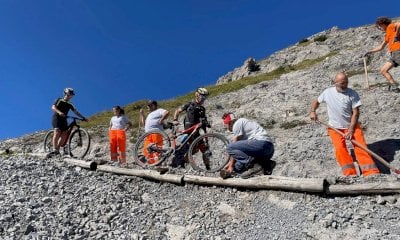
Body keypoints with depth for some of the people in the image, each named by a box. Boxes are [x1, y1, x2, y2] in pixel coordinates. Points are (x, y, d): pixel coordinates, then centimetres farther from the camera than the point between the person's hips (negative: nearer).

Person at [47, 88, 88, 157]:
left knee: (64, 134, -11)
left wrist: (83, 118, 1)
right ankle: (54, 150, -28)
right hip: (56, 117, -5)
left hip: (63, 119, 5)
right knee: (57, 132, -22)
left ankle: (58, 149, -2)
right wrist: (59, 112, -29)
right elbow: (53, 107, -9)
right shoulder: (59, 100, 6)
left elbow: (76, 112, 13)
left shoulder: (70, 105, 19)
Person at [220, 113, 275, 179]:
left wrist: (231, 166, 5)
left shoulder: (237, 124, -1)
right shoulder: (243, 122, 28)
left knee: (230, 147, -14)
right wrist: (229, 164, 26)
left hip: (261, 144, -10)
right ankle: (267, 165, 7)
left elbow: (234, 146, -1)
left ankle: (254, 165, -19)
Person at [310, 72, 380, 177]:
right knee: (340, 148, -18)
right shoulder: (327, 92, -4)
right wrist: (312, 111, -6)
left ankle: (371, 173, -11)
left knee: (361, 146, -13)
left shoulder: (352, 94, -9)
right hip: (335, 127, 0)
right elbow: (316, 101, 14)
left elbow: (355, 113, -10)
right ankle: (350, 173, -17)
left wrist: (351, 130, -18)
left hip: (352, 125, 0)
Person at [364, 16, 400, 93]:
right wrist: (370, 51, 25)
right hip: (393, 54, 10)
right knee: (383, 70, 5)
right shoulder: (387, 34, 28)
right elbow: (380, 47, 33)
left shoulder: (391, 26, 4)